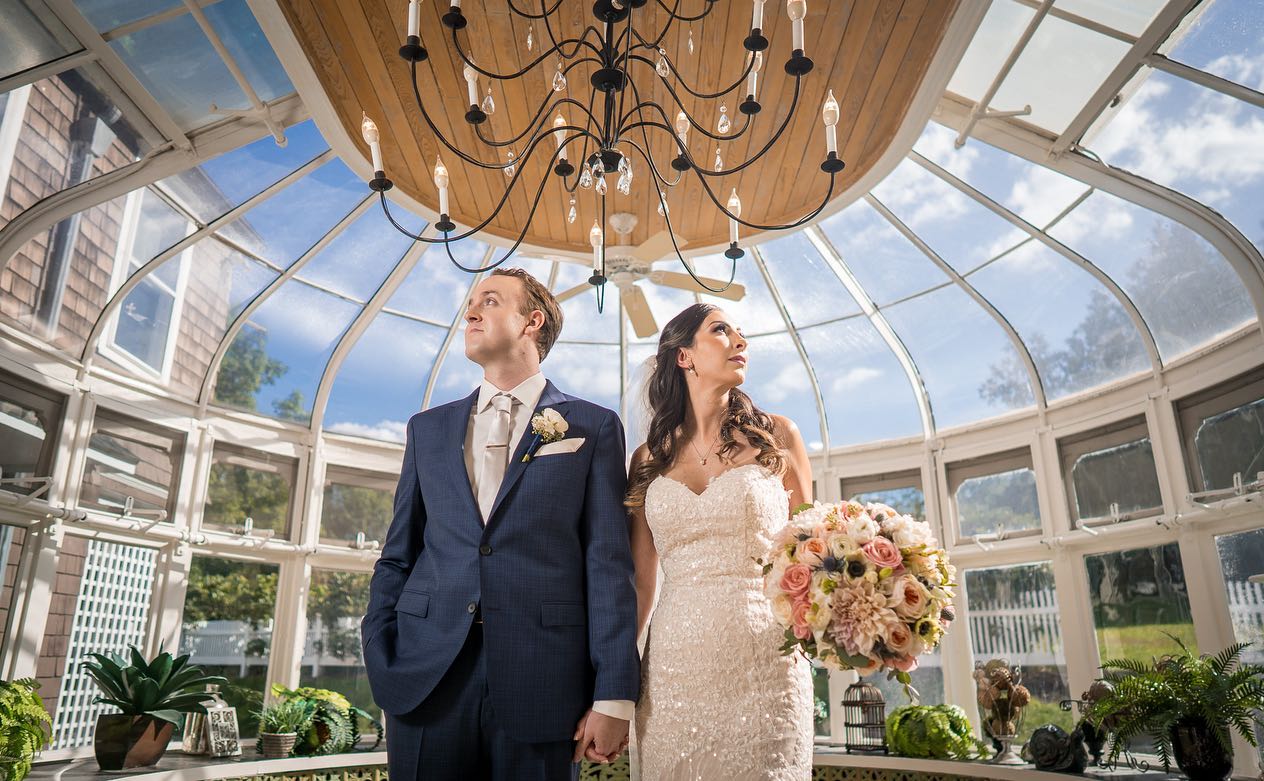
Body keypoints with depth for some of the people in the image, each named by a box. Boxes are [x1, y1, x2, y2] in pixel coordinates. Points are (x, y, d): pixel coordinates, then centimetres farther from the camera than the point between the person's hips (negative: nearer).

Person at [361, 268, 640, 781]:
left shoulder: (593, 428, 3)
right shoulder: (428, 429, 13)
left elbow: (609, 564, -3)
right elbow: (397, 557, 13)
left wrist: (613, 696, -8)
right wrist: (381, 669, 3)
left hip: (540, 680, -2)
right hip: (425, 677, 3)